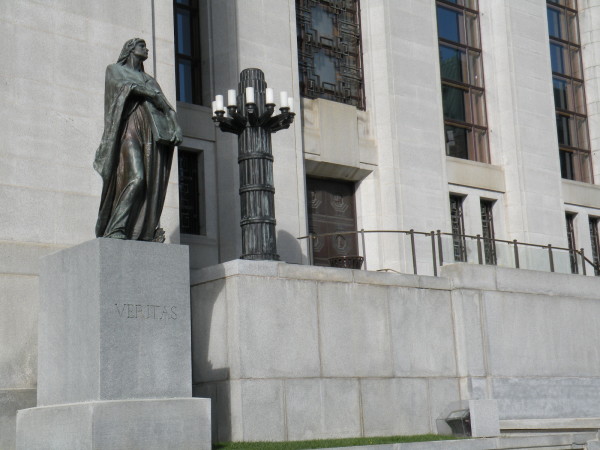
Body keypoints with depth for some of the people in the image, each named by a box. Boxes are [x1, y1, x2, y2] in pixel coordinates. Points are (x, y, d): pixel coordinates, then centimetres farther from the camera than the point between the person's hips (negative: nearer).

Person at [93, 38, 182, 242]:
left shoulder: (149, 80, 32)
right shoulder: (115, 70, 19)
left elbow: (165, 106, 16)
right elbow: (124, 86, -5)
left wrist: (175, 126, -2)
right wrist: (151, 94, -9)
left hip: (152, 132, 5)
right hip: (130, 127, -5)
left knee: (153, 183, -10)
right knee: (136, 179, -24)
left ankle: (145, 233, -14)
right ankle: (115, 230, -25)